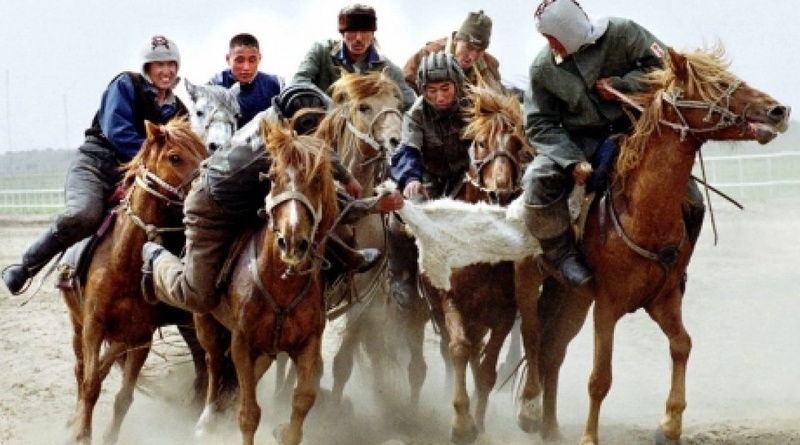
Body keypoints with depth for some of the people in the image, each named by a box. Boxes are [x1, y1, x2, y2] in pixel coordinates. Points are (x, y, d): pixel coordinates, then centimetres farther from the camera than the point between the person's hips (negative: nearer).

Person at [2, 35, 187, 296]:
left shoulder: (178, 110, 17)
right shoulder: (126, 86, 1)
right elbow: (117, 132, -11)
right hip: (98, 164, -6)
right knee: (82, 214, -34)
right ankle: (24, 268, -16)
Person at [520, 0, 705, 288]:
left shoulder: (621, 34, -12)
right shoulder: (543, 68, -8)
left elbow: (663, 65, -9)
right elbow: (540, 125, -7)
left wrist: (622, 85, -22)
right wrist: (572, 161, -22)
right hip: (579, 142, 0)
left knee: (691, 202, -10)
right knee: (538, 180, -29)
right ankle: (563, 256, -13)